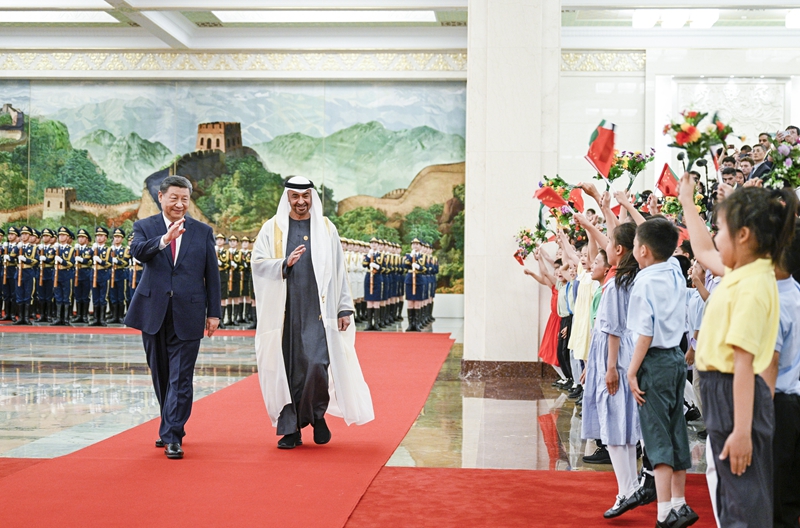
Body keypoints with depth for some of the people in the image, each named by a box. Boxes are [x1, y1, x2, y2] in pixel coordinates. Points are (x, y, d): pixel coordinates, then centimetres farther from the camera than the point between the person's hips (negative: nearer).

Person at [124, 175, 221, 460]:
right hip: (154, 311, 2)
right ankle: (171, 427, 30)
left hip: (187, 314, -1)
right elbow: (137, 251, -19)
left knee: (180, 378, -6)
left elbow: (212, 274, 6)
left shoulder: (203, 231, 5)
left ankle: (172, 437, -3)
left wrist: (214, 313, 2)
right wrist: (165, 239, -36)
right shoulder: (145, 227, 4)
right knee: (161, 375, 14)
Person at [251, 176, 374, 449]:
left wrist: (344, 308, 6)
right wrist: (285, 263, -19)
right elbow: (258, 262, -1)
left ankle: (317, 414, 14)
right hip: (285, 311, 1)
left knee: (317, 364, -13)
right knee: (287, 368, 1)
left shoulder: (326, 229, 9)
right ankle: (290, 429, 13)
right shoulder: (272, 229, 7)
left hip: (317, 311, 0)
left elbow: (339, 270, 9)